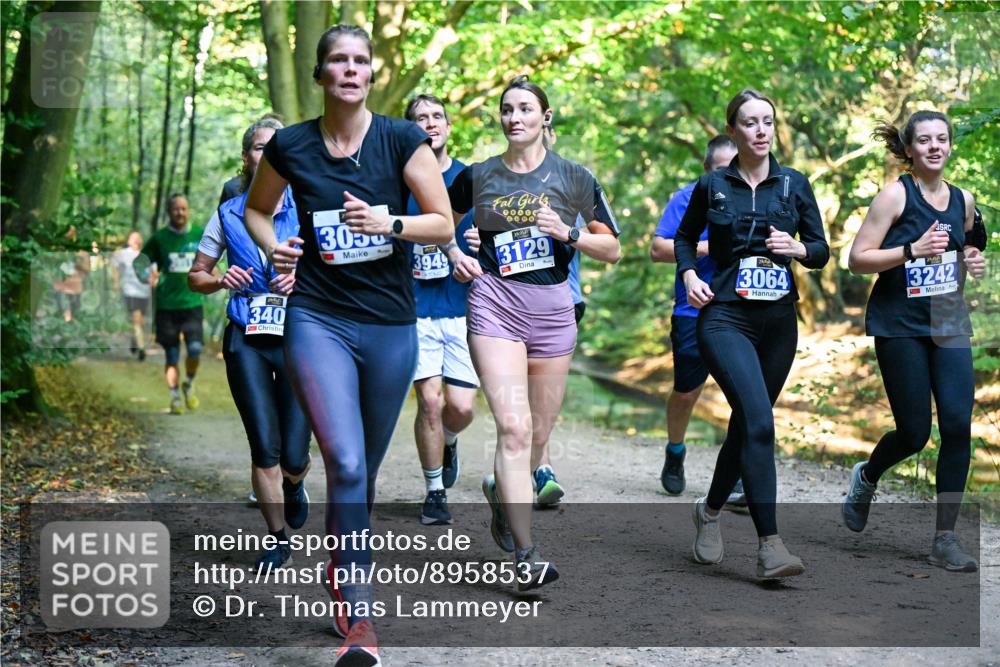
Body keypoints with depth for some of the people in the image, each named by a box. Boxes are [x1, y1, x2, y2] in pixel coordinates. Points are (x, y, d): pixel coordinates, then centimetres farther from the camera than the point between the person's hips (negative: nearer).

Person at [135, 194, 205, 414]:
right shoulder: (159, 238, 0)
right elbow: (140, 262, 8)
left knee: (195, 349, -13)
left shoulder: (200, 234, 4)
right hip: (166, 304, 0)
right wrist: (150, 273, -11)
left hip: (192, 303, 1)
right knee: (172, 355, 2)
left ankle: (189, 385, 14)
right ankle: (174, 397, 15)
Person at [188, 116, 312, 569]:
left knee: (294, 455, -2)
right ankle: (278, 539, 16)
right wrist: (221, 281, -7)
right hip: (246, 341, 1)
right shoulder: (228, 216, 7)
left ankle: (293, 484, 37)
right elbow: (195, 277, 14)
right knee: (265, 450, -4)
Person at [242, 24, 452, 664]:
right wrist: (273, 247, -2)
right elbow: (256, 209, 18)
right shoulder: (290, 146, 0)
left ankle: (339, 570, 41)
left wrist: (389, 223, -19)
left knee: (365, 470, 13)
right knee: (345, 464, -17)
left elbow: (444, 224, -1)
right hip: (318, 320, -1)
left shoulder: (402, 139, -3)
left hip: (392, 325, 1)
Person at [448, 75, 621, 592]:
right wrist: (455, 259, 4)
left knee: (537, 435, 10)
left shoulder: (573, 177, 5)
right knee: (513, 427, -17)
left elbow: (612, 249, 6)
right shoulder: (477, 177, 6)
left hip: (552, 307, 2)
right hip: (494, 303, -2)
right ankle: (527, 555, -19)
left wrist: (568, 232, -10)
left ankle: (501, 491, 43)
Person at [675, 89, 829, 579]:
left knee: (747, 424, 12)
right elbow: (685, 237, 17)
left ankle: (710, 510, 37)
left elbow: (822, 251, 9)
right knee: (759, 422, -20)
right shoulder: (712, 186, 3)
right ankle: (769, 546, -20)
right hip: (725, 318, -3)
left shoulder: (794, 185, 7)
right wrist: (689, 274, -1)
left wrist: (797, 248, -12)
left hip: (778, 321, 4)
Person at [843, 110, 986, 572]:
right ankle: (866, 477, 32)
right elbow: (857, 260, -10)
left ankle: (945, 539, 0)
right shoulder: (895, 195, -7)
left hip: (949, 323, 5)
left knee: (958, 425, -8)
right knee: (915, 432, -3)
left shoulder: (964, 200, 9)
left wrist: (972, 262, 3)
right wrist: (912, 250, -22)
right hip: (901, 326, -4)